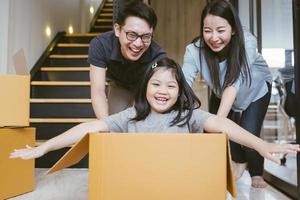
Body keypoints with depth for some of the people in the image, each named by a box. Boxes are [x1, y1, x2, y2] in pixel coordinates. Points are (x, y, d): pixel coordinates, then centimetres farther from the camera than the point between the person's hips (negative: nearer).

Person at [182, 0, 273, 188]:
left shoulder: (246, 41, -38)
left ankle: (257, 174, 18)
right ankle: (240, 162, 34)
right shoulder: (194, 50, -34)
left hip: (256, 89, -2)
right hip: (221, 94, 2)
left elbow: (234, 83, -46)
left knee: (249, 133, -14)